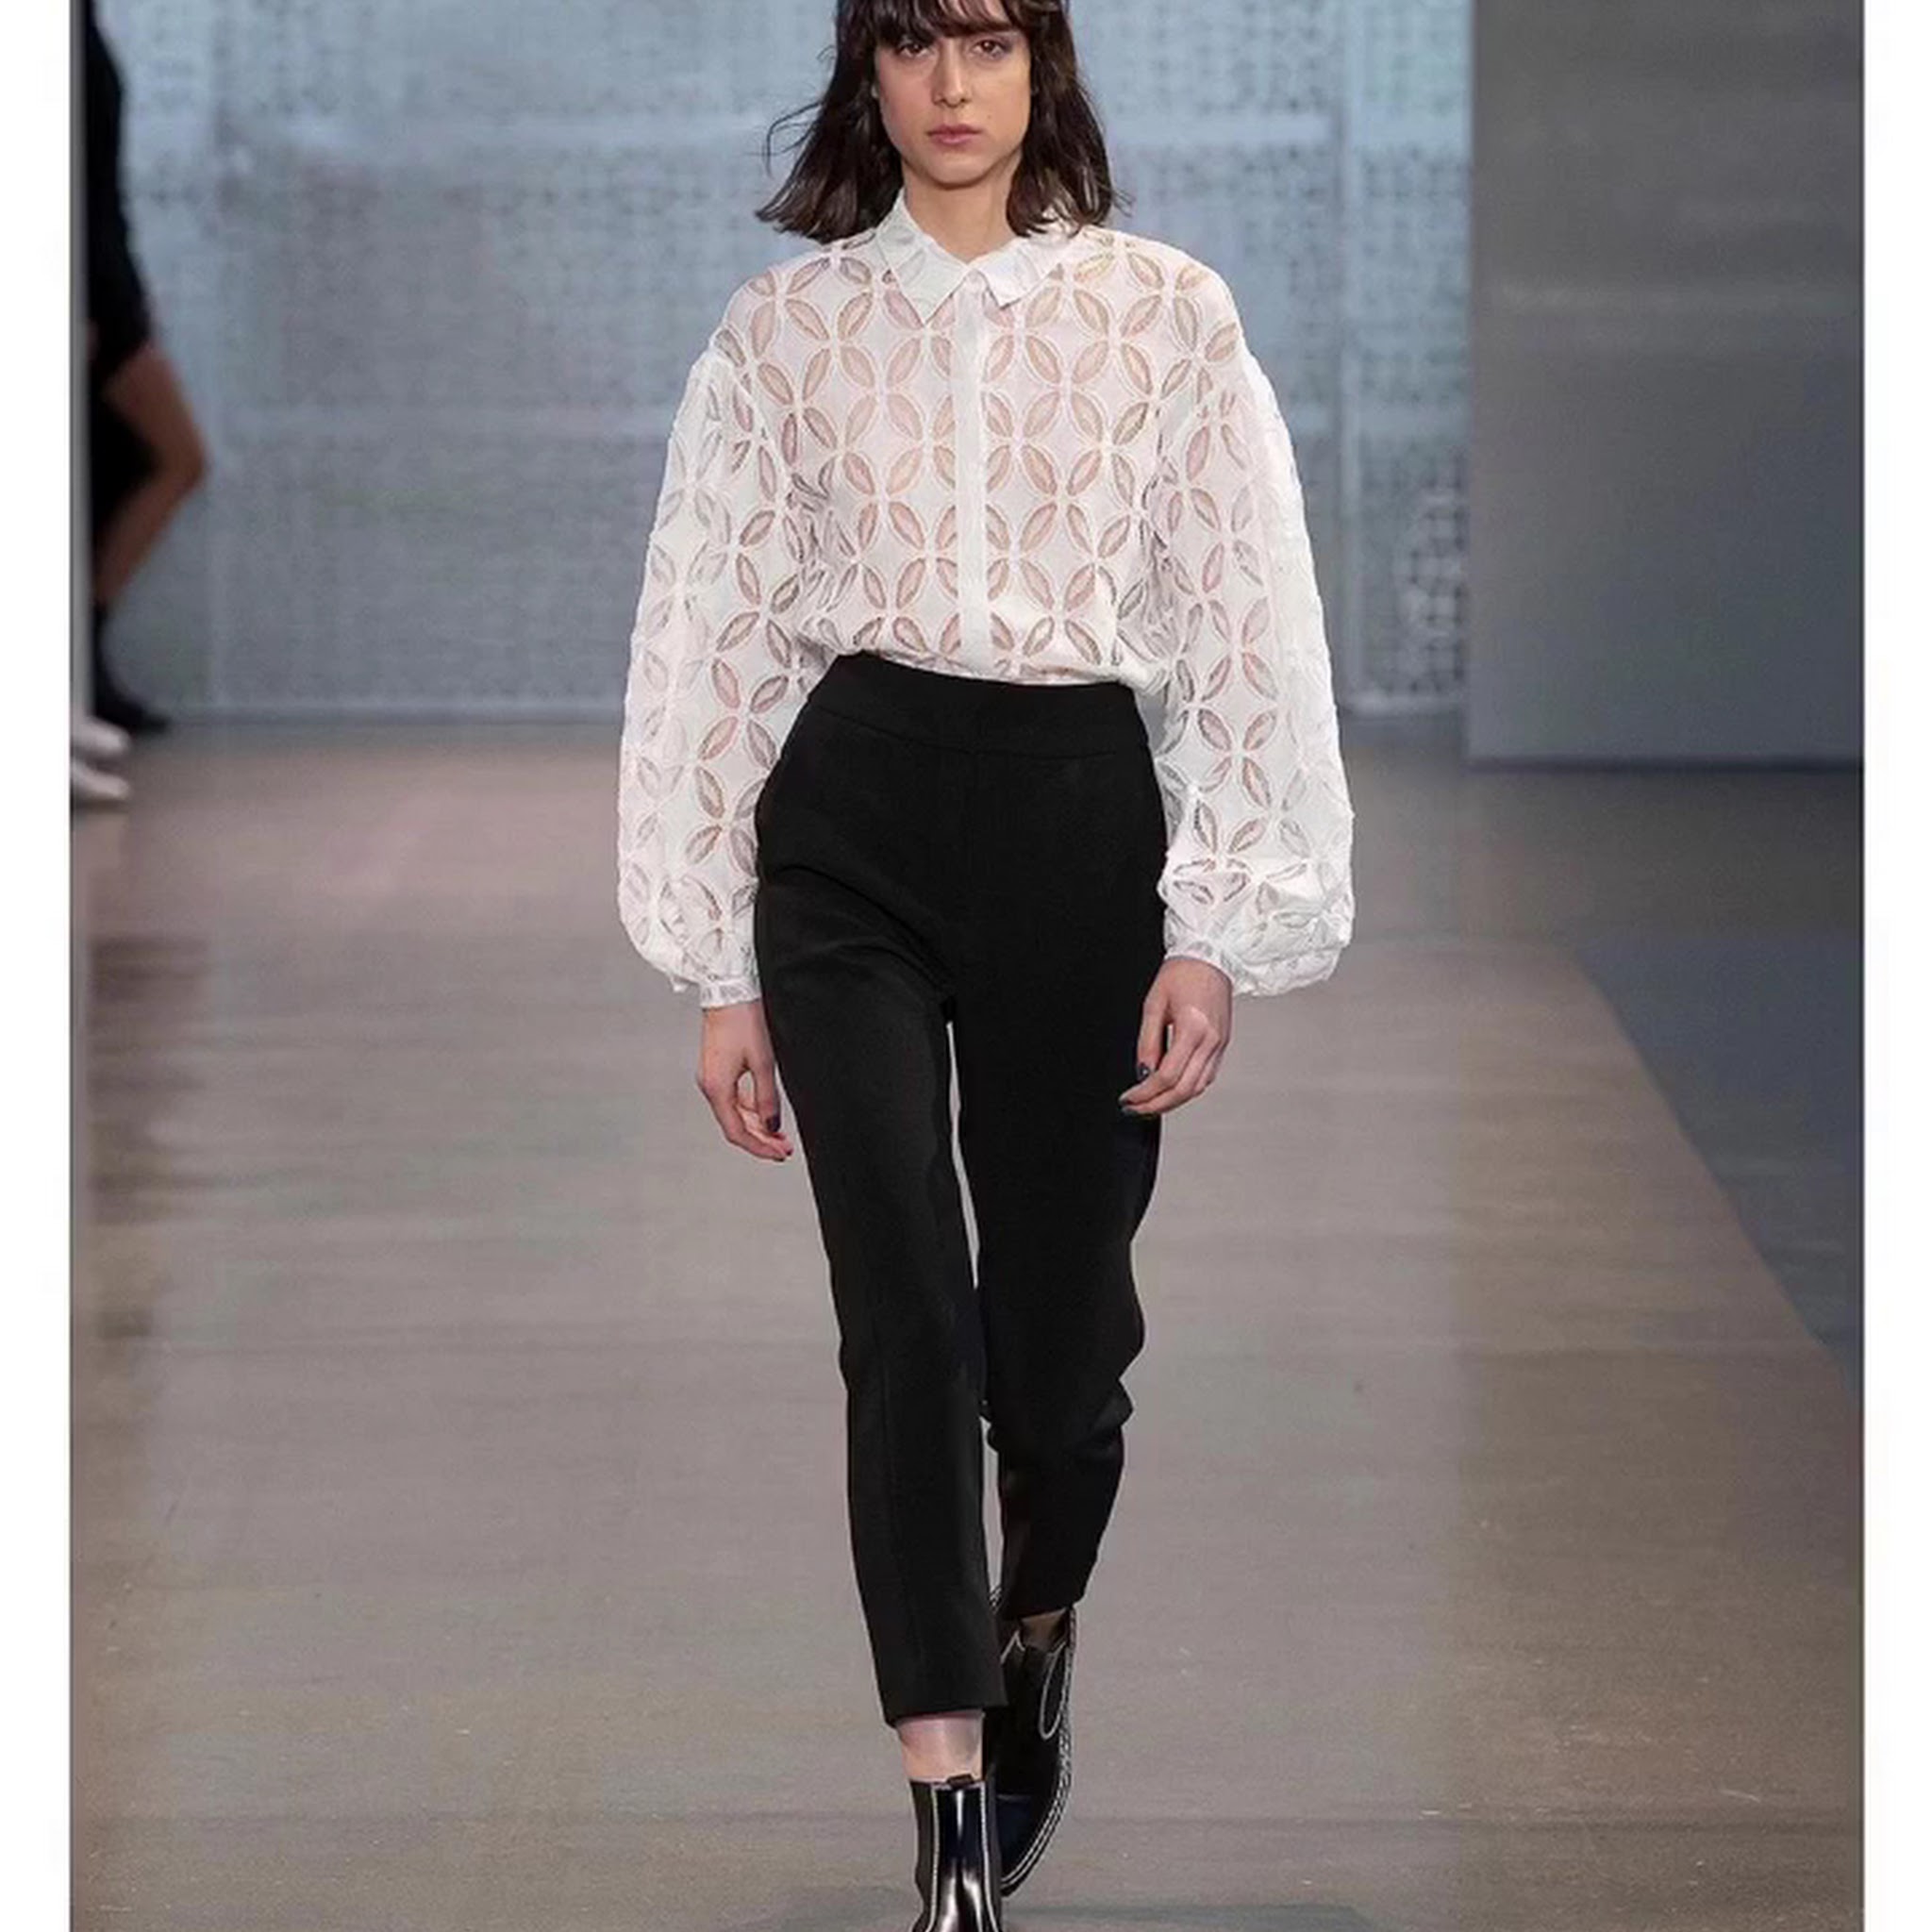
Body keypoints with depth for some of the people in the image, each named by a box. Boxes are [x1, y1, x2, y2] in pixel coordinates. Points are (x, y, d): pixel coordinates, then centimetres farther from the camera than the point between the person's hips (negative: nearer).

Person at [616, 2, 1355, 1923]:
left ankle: (1034, 1641, 43)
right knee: (904, 1317, -10)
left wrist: (1216, 932, -5)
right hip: (850, 827, 0)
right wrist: (720, 970, 3)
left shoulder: (1170, 312, 1)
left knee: (1059, 1312, 9)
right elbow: (711, 637, 5)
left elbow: (1250, 627, 1)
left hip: (1078, 814, 0)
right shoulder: (780, 327, 4)